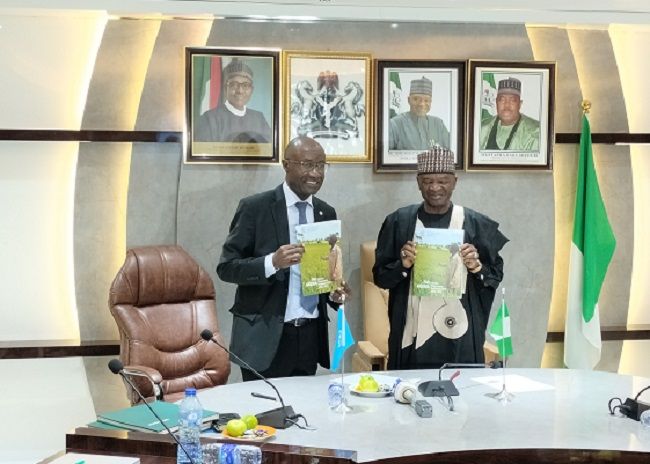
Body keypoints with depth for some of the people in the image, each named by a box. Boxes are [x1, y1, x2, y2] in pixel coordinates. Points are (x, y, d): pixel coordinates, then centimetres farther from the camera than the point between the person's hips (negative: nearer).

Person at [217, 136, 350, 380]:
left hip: (310, 335, 5)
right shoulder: (255, 207, -8)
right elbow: (226, 267, -10)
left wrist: (334, 292, -4)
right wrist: (272, 262, -26)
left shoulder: (327, 213, 8)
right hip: (265, 335, -4)